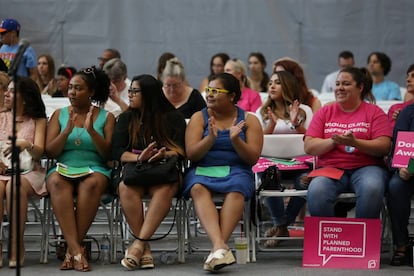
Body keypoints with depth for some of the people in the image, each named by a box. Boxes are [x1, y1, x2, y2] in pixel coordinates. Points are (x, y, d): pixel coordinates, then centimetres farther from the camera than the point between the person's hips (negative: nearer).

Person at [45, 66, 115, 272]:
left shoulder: (106, 117, 12)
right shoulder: (59, 115, 16)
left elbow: (108, 154, 1)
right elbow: (50, 151, 6)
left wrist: (91, 130, -13)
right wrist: (67, 130, -10)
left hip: (95, 169, -1)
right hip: (63, 169, 1)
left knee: (91, 184, -38)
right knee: (57, 182, -36)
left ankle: (72, 249, -35)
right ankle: (76, 249, -45)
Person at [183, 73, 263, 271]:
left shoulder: (249, 120, 9)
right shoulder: (199, 117, 11)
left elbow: (252, 158, 1)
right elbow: (191, 154, 0)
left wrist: (235, 140, -16)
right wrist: (211, 138, -17)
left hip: (236, 171, 0)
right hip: (202, 170, 0)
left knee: (236, 190, -36)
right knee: (198, 188, -35)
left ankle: (217, 248, -46)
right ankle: (219, 246, -52)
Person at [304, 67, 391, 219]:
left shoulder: (374, 112, 9)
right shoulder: (324, 112, 15)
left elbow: (384, 147, -3)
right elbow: (309, 147, 6)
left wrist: (355, 143, -18)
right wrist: (333, 141, -12)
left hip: (365, 167, -1)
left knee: (371, 189, -36)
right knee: (316, 192, -32)